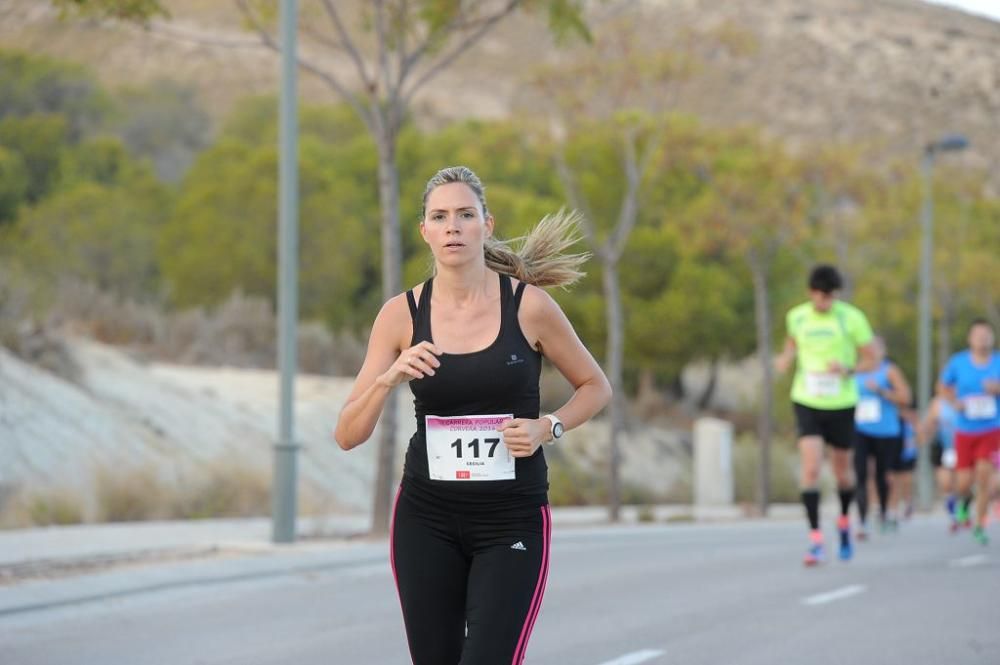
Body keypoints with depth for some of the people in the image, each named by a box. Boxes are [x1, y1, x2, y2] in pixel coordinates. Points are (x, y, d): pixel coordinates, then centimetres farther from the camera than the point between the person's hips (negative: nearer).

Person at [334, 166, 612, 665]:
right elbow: (348, 435, -2)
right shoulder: (401, 314, -2)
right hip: (426, 520, 2)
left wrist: (548, 427, -11)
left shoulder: (529, 306, -7)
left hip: (513, 522, -2)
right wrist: (388, 378, -20)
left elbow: (596, 387, 8)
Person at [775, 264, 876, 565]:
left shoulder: (852, 318, -8)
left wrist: (848, 369, -21)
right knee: (811, 467, -15)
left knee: (842, 471, 12)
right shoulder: (797, 317, -1)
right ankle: (815, 540, -14)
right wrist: (786, 358, -1)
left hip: (841, 404, 0)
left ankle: (844, 522, 41)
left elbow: (871, 360, -2)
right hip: (807, 403, 0)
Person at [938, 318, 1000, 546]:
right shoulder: (958, 362, -1)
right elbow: (944, 386, 13)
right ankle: (963, 502, 38)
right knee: (964, 483, 0)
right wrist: (955, 402, -5)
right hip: (965, 431, 1)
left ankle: (979, 526, -1)